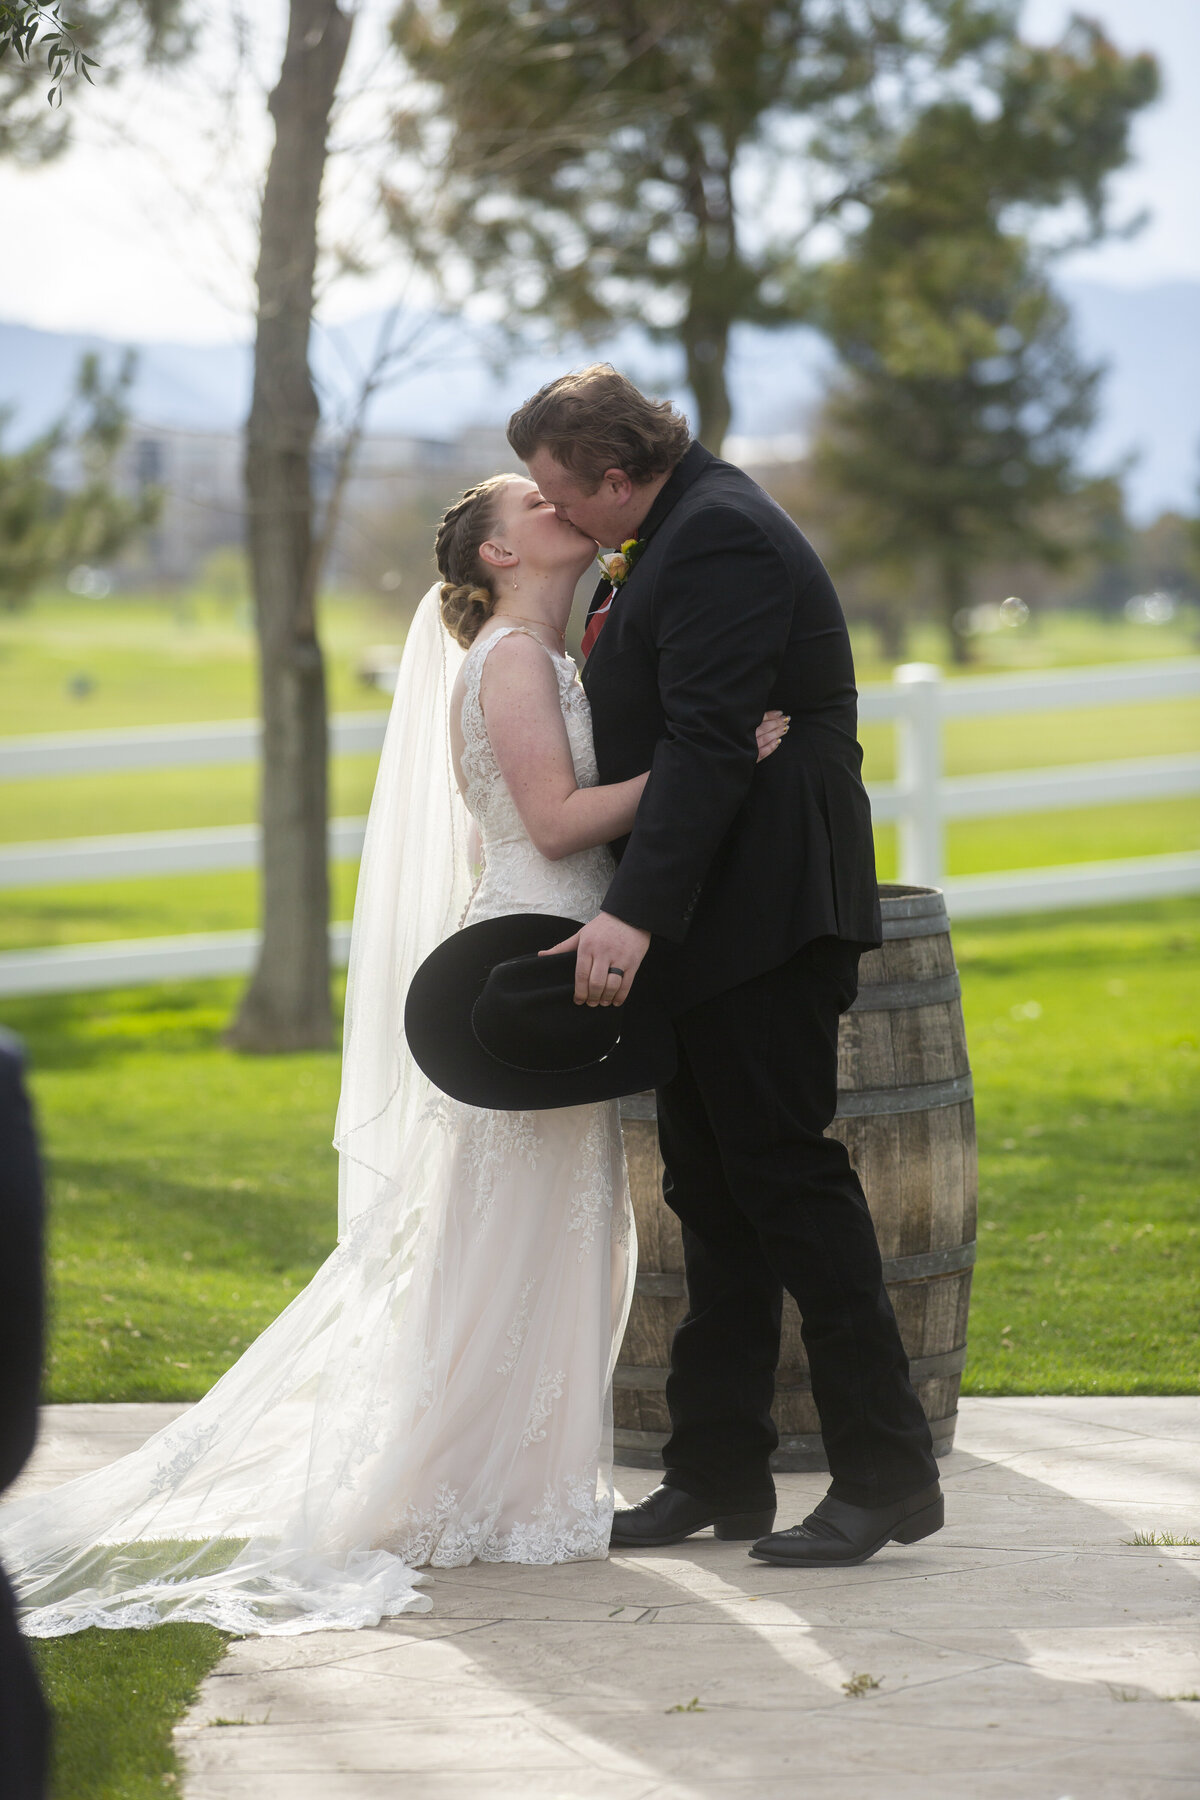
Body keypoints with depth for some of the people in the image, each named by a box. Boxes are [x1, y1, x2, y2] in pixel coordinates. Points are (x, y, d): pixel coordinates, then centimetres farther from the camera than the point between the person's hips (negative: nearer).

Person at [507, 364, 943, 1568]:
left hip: (761, 910, -10)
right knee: (710, 1188, 12)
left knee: (782, 1172, -8)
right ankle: (717, 1472, 17)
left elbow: (705, 744, -24)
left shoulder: (720, 539, -16)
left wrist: (635, 914, -29)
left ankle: (887, 1474, -3)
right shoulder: (674, 530, 16)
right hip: (701, 923, 10)